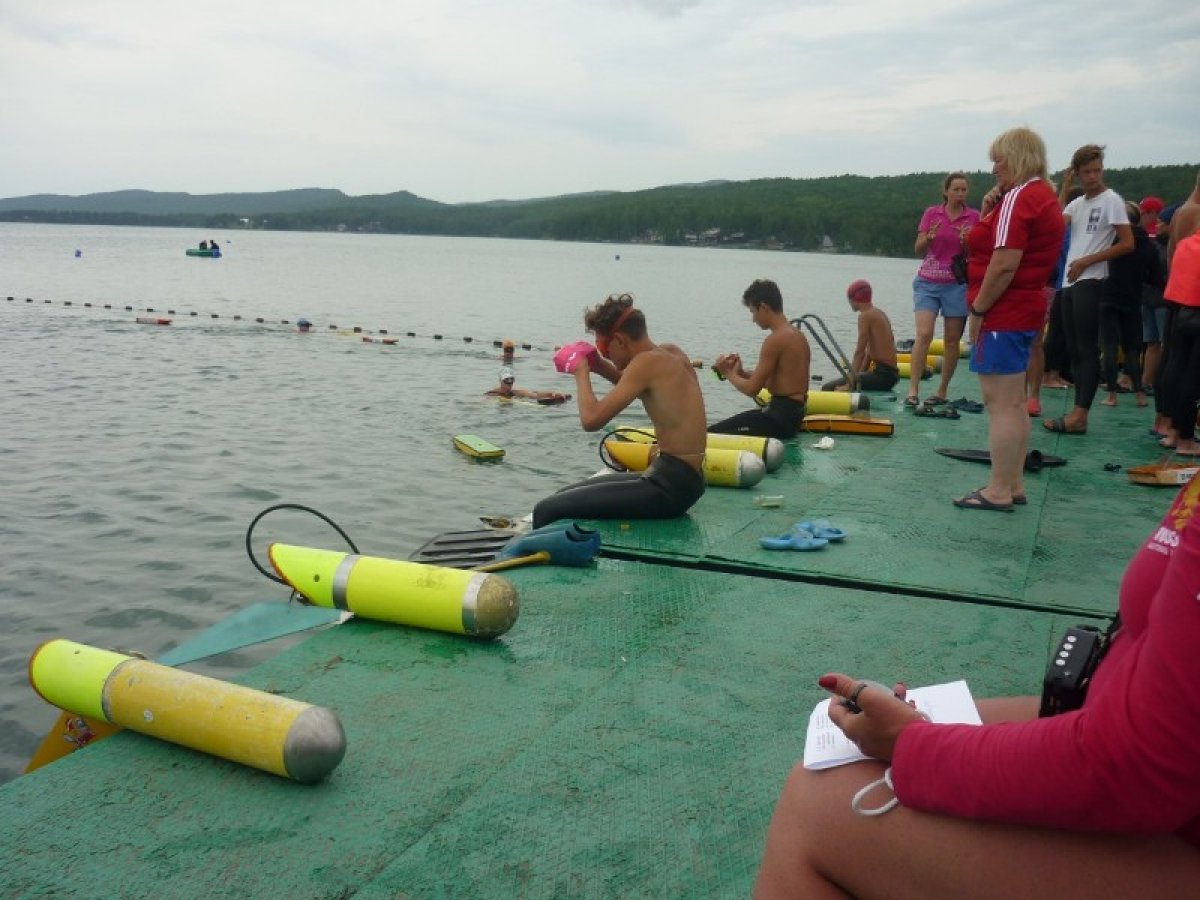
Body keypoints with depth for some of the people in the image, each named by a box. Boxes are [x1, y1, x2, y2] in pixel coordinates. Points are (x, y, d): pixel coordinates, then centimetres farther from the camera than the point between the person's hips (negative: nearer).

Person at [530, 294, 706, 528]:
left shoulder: (647, 361, -17)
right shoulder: (671, 353, 7)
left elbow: (591, 419, -22)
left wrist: (582, 373, -4)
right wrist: (600, 367, 13)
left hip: (669, 488, -10)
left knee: (547, 510, -14)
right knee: (565, 496, 23)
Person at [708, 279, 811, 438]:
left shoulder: (775, 340, -17)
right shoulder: (798, 335, 12)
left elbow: (752, 389, -16)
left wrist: (729, 374, 2)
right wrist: (740, 372, 11)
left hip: (779, 417, -10)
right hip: (794, 414, 10)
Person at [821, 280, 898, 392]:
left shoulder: (865, 316, -11)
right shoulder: (879, 313, 18)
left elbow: (859, 352, -16)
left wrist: (850, 384, -18)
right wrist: (858, 375, 22)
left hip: (883, 373, -10)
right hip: (891, 373, 10)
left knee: (828, 389, -16)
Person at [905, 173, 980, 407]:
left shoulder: (974, 217, 4)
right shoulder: (931, 213, 5)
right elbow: (918, 249, 4)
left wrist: (967, 241, -16)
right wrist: (930, 237, -16)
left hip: (957, 284, 1)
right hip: (928, 282, 0)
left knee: (952, 340, 2)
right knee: (923, 334, -14)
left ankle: (942, 391, 12)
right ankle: (912, 391, -15)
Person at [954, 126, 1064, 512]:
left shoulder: (1019, 196, -15)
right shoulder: (1044, 195, 18)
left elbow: (1004, 263, -23)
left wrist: (978, 308, -17)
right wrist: (989, 212, 2)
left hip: (1004, 314, -11)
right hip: (1027, 309, 11)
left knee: (1001, 404, -8)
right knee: (1013, 403, 15)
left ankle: (999, 491, -4)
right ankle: (1013, 484, 21)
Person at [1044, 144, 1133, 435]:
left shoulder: (1111, 200, -3)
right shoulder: (1077, 203, 17)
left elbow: (1127, 244, -9)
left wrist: (1087, 261, -11)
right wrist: (1065, 188, -1)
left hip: (1090, 282, -8)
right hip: (1070, 282, 8)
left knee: (1087, 349, -10)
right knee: (1074, 349, 6)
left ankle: (1079, 416, -12)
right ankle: (1078, 413, 8)